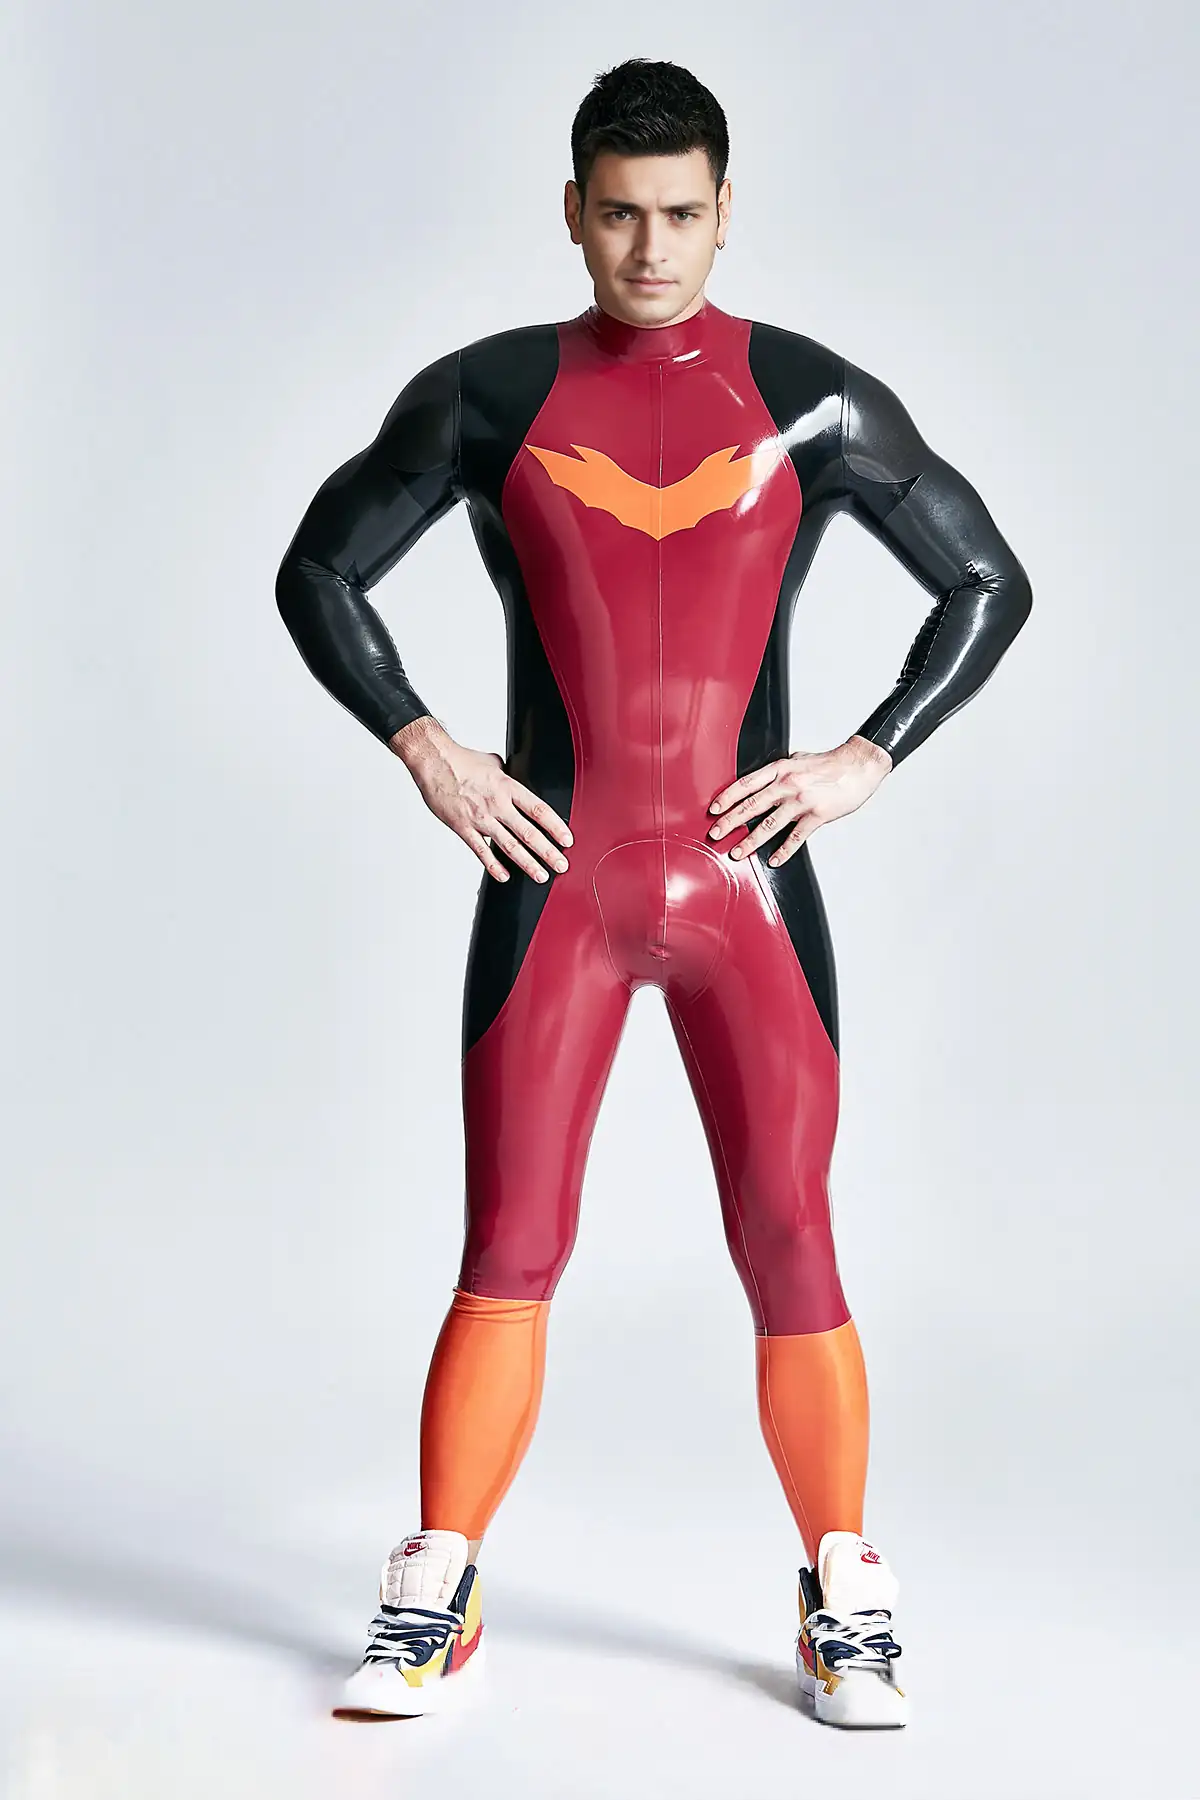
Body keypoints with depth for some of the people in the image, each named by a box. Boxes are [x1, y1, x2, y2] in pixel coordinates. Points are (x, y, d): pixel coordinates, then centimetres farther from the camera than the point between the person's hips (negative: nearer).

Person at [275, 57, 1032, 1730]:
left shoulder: (814, 401, 4)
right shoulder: (488, 395, 5)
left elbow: (989, 586, 11)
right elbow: (318, 573, 13)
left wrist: (867, 759, 1)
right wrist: (424, 749, 1)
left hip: (747, 880, 0)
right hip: (552, 884, 0)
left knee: (792, 1254, 0)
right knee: (508, 1256, 0)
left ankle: (845, 1607, 17)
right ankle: (436, 1606, 14)